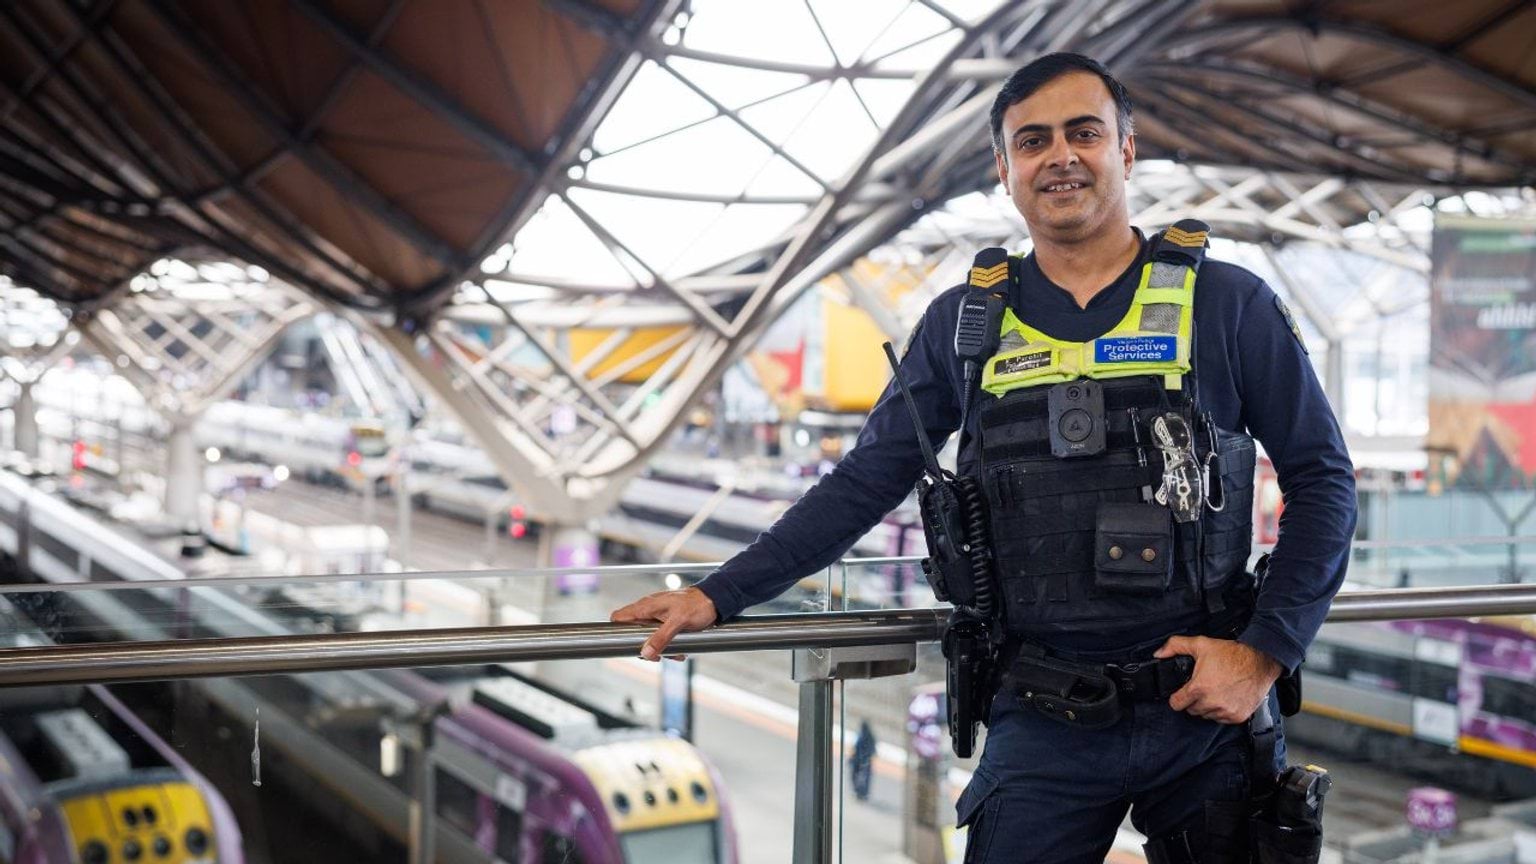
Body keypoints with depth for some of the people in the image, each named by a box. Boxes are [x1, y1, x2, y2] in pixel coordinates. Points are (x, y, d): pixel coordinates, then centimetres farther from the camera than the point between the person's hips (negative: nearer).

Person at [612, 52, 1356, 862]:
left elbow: (1321, 479, 2)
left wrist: (1265, 652, -8)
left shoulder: (1228, 304, 0)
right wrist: (716, 595, 1)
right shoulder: (964, 324, 5)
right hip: (1042, 726, 1)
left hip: (1207, 712, 0)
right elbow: (865, 482, 7)